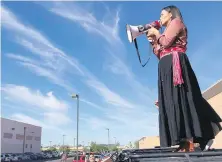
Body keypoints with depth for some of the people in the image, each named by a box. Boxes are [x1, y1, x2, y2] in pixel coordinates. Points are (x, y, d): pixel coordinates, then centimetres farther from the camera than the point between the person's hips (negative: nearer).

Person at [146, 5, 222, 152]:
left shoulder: (176, 22, 9)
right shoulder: (169, 29, 32)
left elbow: (166, 42, -9)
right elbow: (160, 55, 23)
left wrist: (156, 33, 8)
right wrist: (153, 40, 22)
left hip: (174, 64, -9)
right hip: (167, 68, 9)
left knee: (179, 99, -18)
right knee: (173, 101, -2)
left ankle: (189, 144, -22)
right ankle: (186, 142, -6)